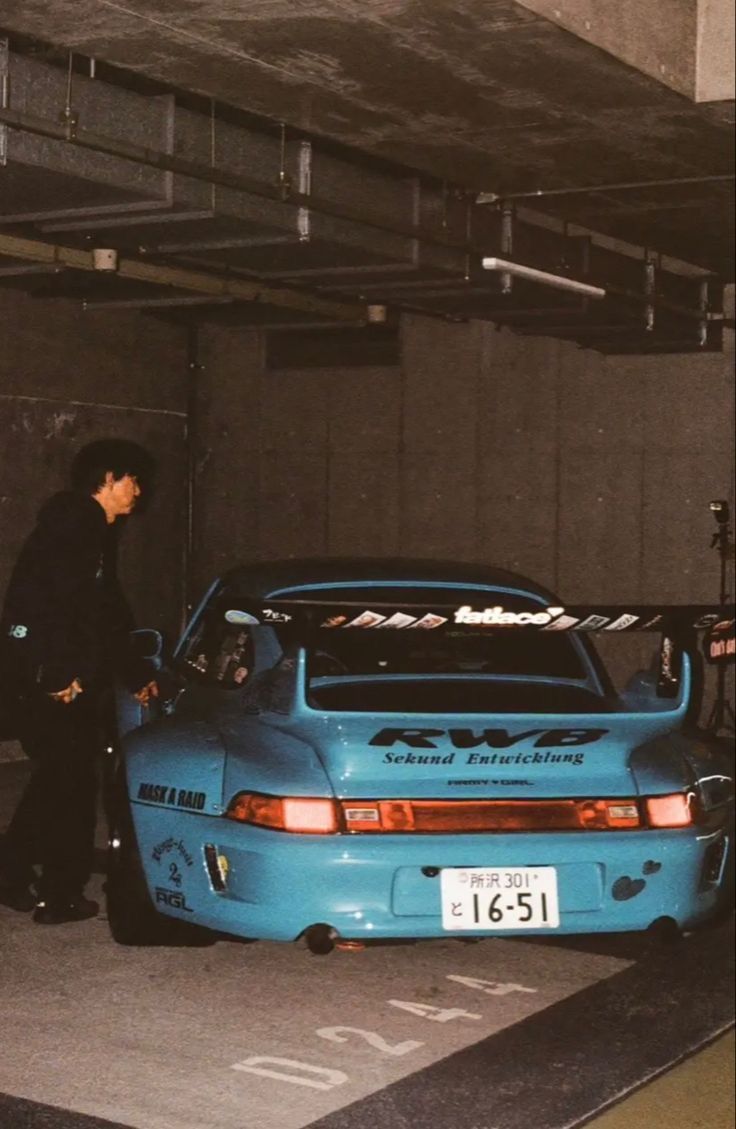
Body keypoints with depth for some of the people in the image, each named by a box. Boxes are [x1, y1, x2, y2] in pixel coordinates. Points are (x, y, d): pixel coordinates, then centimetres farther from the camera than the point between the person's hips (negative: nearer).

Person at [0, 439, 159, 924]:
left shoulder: (95, 533, 20)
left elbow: (106, 616, 27)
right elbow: (49, 599, -23)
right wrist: (61, 674, -26)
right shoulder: (72, 524, -12)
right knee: (72, 782, -3)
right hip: (53, 677, -10)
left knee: (58, 777, 16)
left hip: (66, 676, 10)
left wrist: (136, 674, 28)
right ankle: (61, 896, 6)